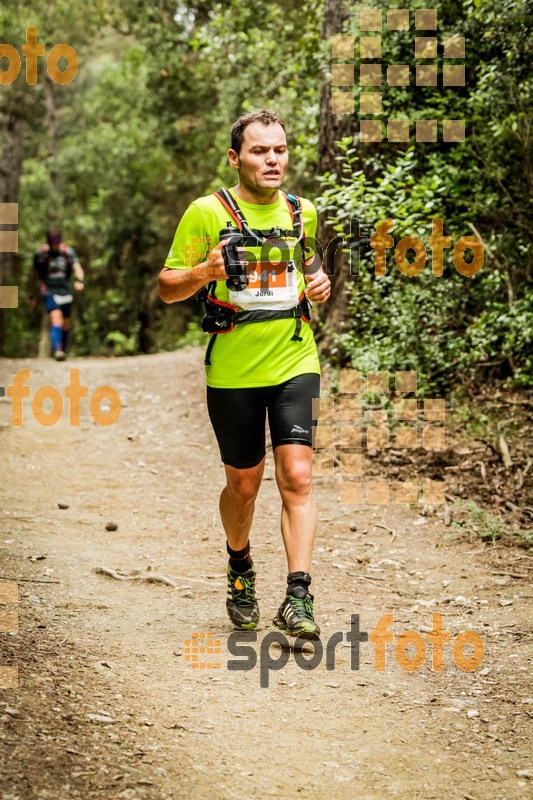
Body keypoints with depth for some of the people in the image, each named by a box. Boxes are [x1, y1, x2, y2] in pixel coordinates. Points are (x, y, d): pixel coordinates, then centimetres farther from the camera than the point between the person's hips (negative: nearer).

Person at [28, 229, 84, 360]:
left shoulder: (68, 252, -2)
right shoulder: (40, 253, -4)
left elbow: (77, 268, -13)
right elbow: (33, 274, 7)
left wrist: (79, 280, -35)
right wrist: (31, 294, 10)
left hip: (65, 291, 3)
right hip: (49, 291, -3)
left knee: (66, 324, 11)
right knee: (56, 319, -23)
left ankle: (64, 350, 28)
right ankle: (57, 351, -33)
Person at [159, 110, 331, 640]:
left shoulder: (302, 212, 8)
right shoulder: (206, 212, -5)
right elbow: (167, 287, -2)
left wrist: (319, 282, 3)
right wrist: (204, 271, -22)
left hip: (295, 363, 2)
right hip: (233, 372, -2)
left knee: (296, 477, -12)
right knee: (243, 485, 10)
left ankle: (298, 597, -13)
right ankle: (240, 570, 38)